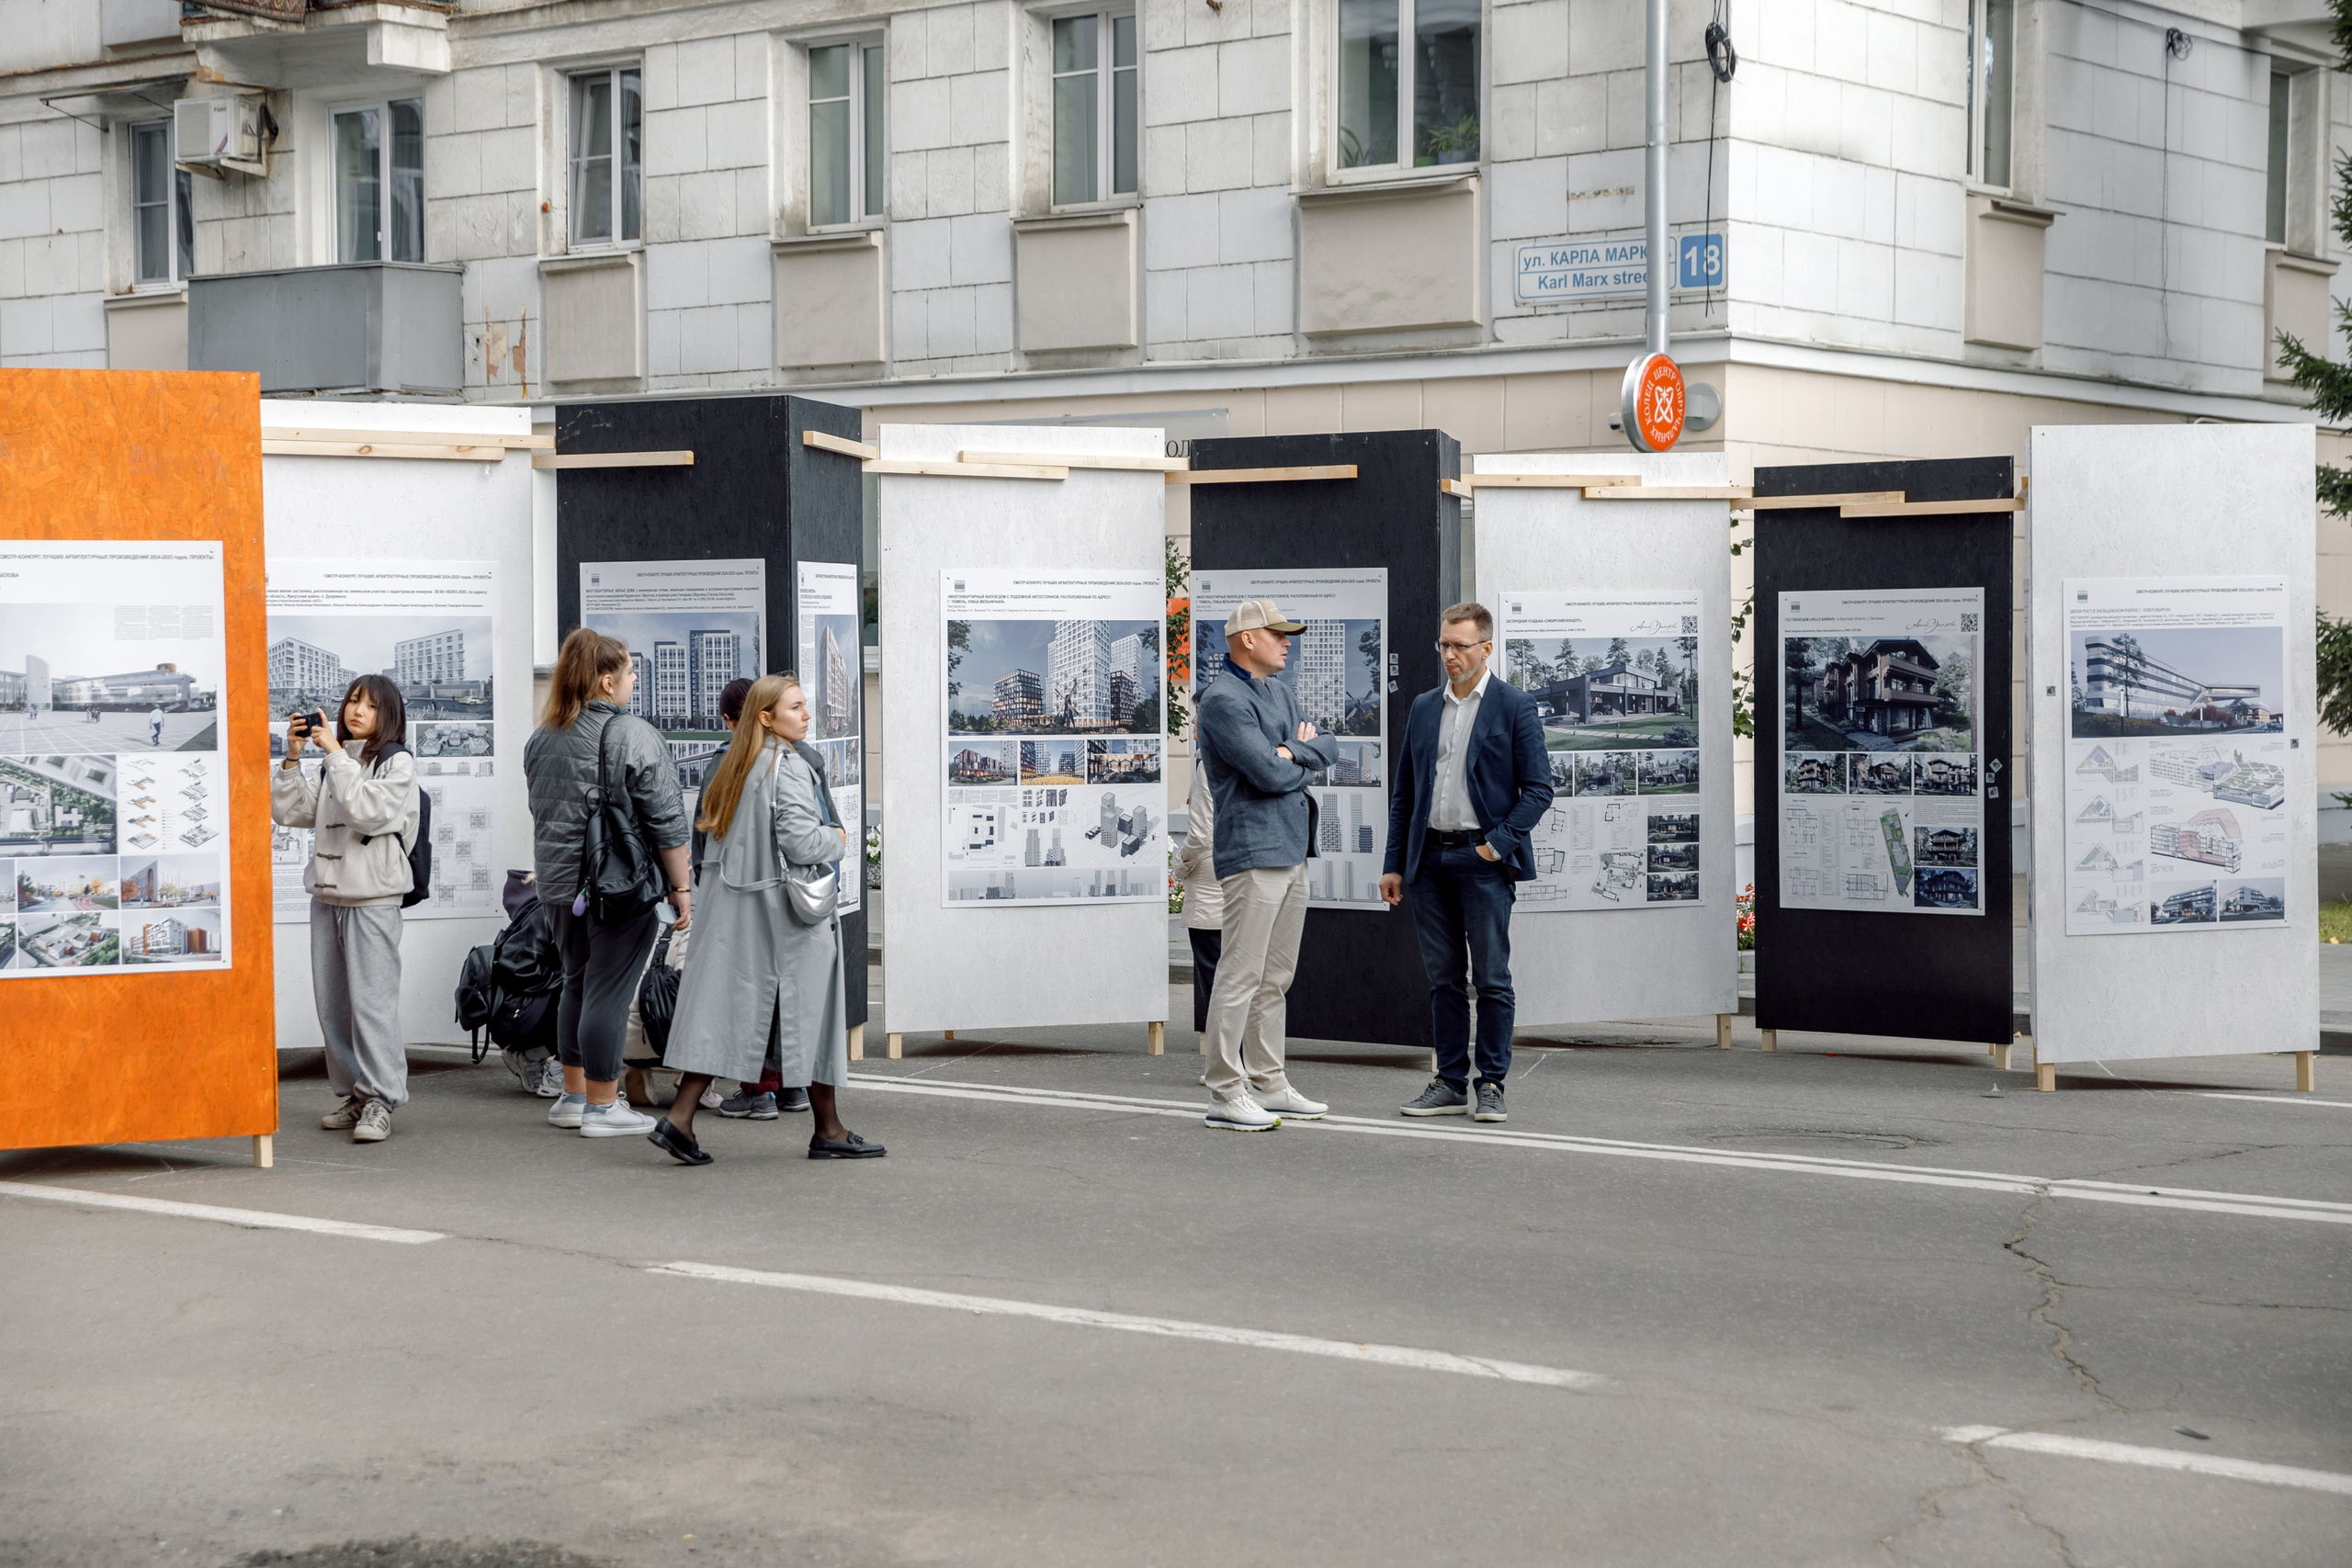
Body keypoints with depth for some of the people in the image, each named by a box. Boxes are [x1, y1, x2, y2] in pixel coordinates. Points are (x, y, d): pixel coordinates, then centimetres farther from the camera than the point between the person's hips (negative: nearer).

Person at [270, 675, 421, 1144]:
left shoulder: (397, 763, -2)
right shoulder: (333, 766, 18)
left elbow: (369, 811, -18)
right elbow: (288, 811, 12)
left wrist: (335, 754, -16)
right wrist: (293, 756, 2)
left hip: (373, 898, -7)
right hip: (328, 894, 7)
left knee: (372, 999, -11)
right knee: (331, 1002, 7)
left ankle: (380, 1100, -10)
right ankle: (351, 1094, 15)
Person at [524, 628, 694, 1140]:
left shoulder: (542, 739, 10)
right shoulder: (634, 737, -13)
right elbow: (666, 821, -13)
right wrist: (681, 887, -8)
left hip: (560, 883, 7)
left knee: (577, 984, 17)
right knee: (609, 991, -3)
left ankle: (573, 1097, 23)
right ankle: (603, 1107, 1)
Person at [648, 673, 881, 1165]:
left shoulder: (736, 765, 11)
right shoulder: (790, 767, -15)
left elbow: (711, 828, 18)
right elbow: (801, 843, -23)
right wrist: (838, 841, -3)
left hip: (734, 903, 8)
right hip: (786, 907, -8)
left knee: (726, 1005, 6)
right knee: (814, 1010, 3)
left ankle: (679, 1119, -4)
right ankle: (829, 1132, 11)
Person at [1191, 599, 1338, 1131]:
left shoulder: (1280, 692, 18)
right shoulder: (1223, 699, -11)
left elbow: (1329, 750, 11)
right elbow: (1270, 774, -19)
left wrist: (1294, 752, -9)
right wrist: (1305, 757, 1)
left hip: (1292, 848, 9)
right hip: (1252, 851, -9)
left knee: (1275, 977, 12)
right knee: (1241, 975, -9)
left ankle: (1268, 1084, 18)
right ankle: (1225, 1095, -7)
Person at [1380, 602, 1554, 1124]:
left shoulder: (1515, 707, -1)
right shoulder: (1423, 708, 13)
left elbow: (1538, 789, -4)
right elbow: (1404, 792, 16)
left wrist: (1498, 844, -13)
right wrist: (1394, 863, 9)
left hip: (1483, 860, -5)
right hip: (1430, 860, 5)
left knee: (1491, 979, -2)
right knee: (1443, 977, 7)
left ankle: (1491, 1085, 5)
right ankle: (1450, 1083, 13)